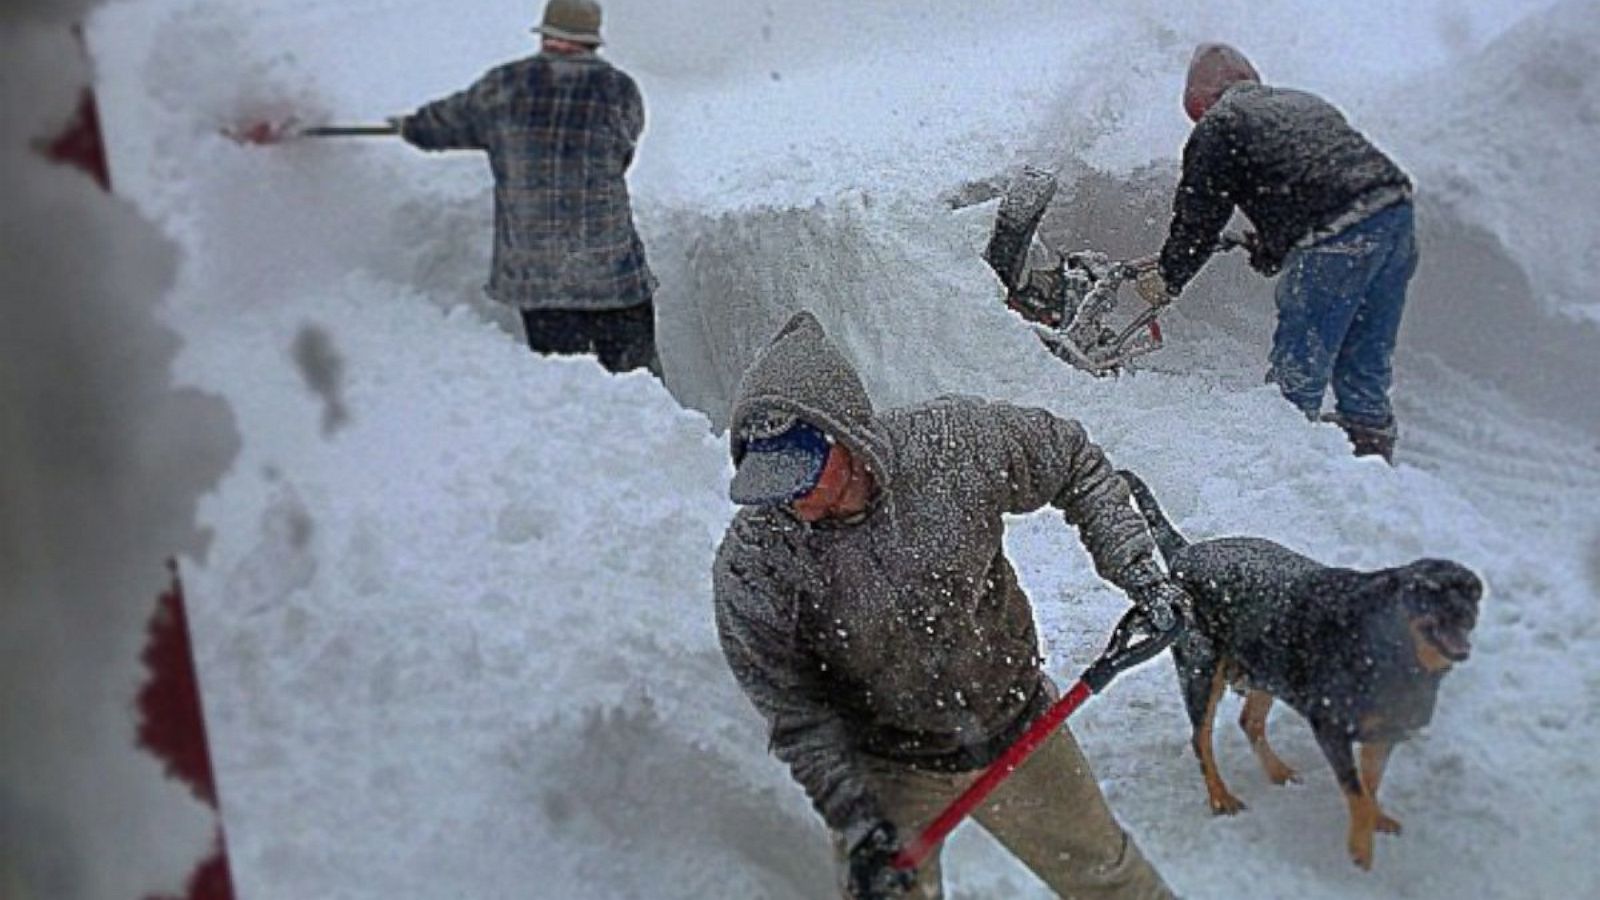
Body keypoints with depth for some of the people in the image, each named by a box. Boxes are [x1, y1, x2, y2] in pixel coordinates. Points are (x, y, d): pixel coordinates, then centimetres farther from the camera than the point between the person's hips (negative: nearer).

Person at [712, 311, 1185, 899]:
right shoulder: (752, 568, -24)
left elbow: (1072, 461, -5)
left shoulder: (953, 441, -24)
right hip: (890, 774, -1)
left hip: (1021, 737, 2)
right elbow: (796, 713, -14)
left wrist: (1134, 568, -9)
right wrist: (853, 817, -20)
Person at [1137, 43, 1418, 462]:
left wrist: (1167, 279, 21)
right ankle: (1370, 441, 24)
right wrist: (1272, 250, 38)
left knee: (1299, 365, -1)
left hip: (1338, 234, -8)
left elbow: (1198, 217, 9)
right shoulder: (1303, 103, 30)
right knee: (1366, 359, 17)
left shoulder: (1218, 125, 7)